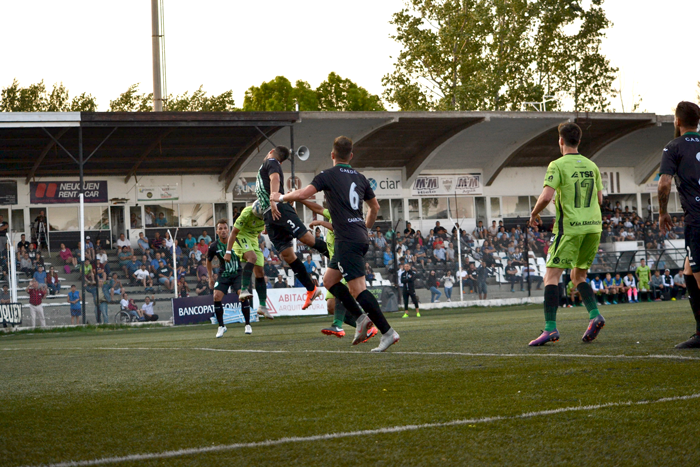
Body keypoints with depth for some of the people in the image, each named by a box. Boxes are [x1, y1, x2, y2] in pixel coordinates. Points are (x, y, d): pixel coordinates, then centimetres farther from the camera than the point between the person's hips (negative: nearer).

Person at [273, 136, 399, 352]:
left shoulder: (328, 175, -4)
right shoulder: (360, 178, 16)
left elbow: (303, 194, -12)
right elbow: (375, 207, 25)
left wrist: (281, 197, 7)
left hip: (347, 241, -8)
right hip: (360, 238, 8)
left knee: (358, 288, -11)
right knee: (329, 279, 18)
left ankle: (388, 332, -17)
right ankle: (361, 318, 8)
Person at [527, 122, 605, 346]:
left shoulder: (558, 165, -7)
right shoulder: (591, 166, 12)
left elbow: (546, 196, -16)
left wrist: (534, 213, 2)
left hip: (570, 229, -6)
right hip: (594, 226, 6)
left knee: (551, 276, -4)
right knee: (578, 276, 18)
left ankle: (550, 328, -14)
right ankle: (594, 315, -4)